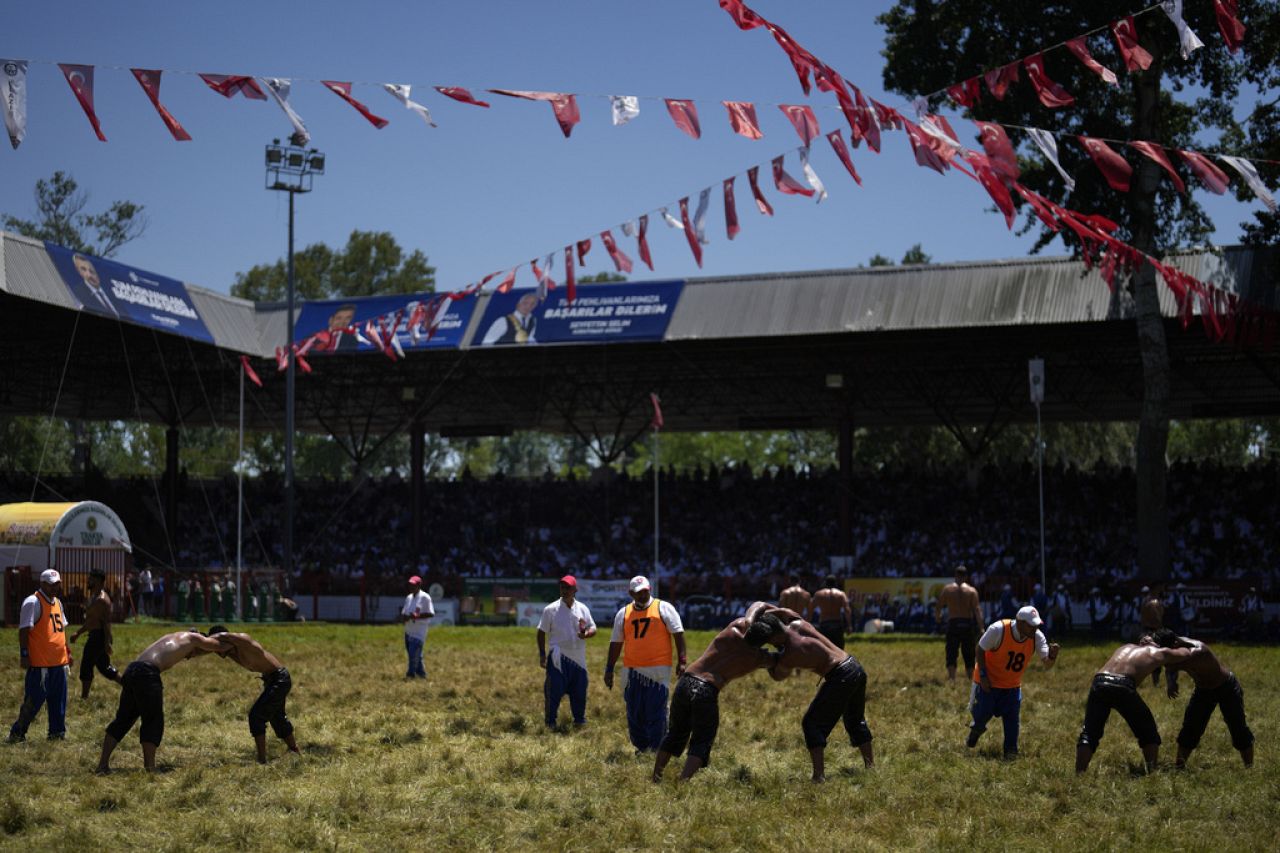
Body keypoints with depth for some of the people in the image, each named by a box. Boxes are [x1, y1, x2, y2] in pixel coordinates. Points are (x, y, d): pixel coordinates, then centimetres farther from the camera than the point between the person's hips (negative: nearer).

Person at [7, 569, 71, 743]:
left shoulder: (57, 602, 16)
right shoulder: (33, 602, -10)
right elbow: (24, 630, -14)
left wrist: (67, 652, 21)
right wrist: (24, 654, -18)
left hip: (59, 661, 8)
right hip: (40, 663, -8)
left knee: (58, 699, 8)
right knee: (35, 699, -5)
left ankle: (57, 732, 16)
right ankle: (17, 733, 5)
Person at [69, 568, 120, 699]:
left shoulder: (102, 600, -17)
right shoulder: (94, 596, 16)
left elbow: (107, 622, -23)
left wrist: (107, 642, -27)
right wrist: (78, 633, 26)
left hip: (99, 637, -10)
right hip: (95, 635, 10)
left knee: (86, 666, -3)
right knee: (104, 667, 15)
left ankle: (84, 697, 4)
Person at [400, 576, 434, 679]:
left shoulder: (425, 597, -8)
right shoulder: (408, 597, 14)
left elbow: (431, 613, -11)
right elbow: (403, 613, 20)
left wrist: (417, 616, -22)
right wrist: (403, 617, -4)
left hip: (419, 631, -8)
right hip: (408, 631, 8)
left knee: (414, 655, -12)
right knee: (414, 655, 12)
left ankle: (411, 674, -8)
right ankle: (421, 673, 22)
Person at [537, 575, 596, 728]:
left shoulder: (583, 609, 8)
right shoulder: (551, 609, -2)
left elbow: (593, 628, 10)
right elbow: (542, 632, 0)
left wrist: (586, 634, -14)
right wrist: (542, 654, -5)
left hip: (578, 658, 4)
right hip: (558, 658, -3)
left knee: (579, 692, 9)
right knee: (554, 691, -5)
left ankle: (580, 720, 24)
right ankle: (550, 722, 4)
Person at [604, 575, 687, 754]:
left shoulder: (663, 608, 3)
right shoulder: (623, 614, 13)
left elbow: (678, 634, 0)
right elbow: (616, 643, 16)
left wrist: (682, 661, -9)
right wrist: (609, 669, 13)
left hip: (658, 670, -4)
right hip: (631, 671, 4)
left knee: (656, 712, -5)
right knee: (634, 713, 5)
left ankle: (657, 749, 1)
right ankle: (641, 747, 16)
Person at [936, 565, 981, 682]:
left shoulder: (947, 589, 3)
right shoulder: (972, 591, 0)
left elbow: (938, 606, 7)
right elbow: (977, 609, -9)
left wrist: (938, 615, 28)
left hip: (953, 623, 0)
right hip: (968, 623, 0)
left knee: (951, 654, 0)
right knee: (969, 656, 10)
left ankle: (952, 679, -14)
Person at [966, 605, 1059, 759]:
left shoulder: (1037, 637, -18)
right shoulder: (998, 630, -29)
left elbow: (1047, 664, -18)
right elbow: (980, 649, -15)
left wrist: (1052, 655, -42)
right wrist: (983, 675, -18)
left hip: (1012, 685, 3)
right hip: (988, 681, -3)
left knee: (1012, 720, -2)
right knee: (982, 715, 3)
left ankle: (1011, 752, 12)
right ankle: (975, 732, 37)